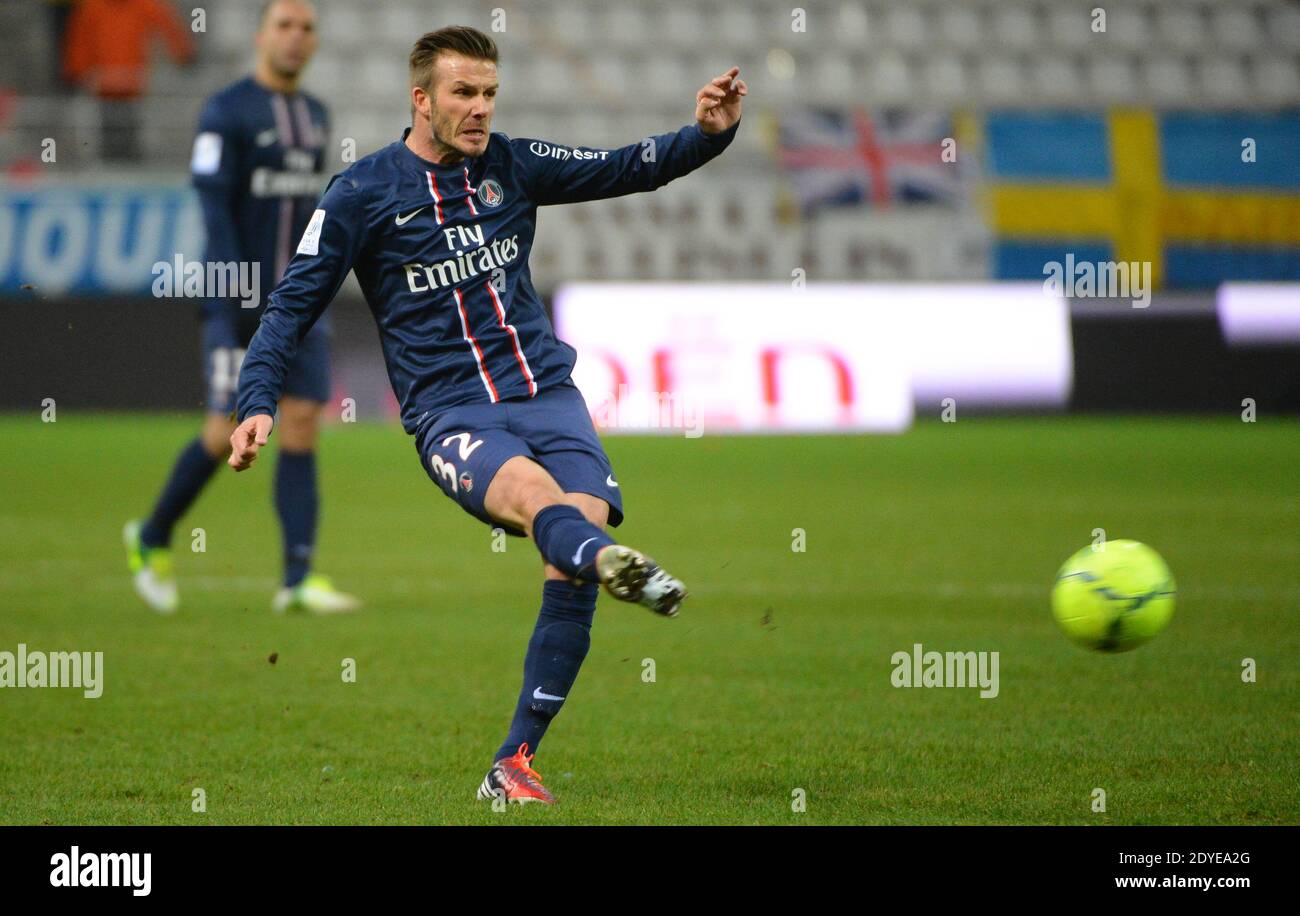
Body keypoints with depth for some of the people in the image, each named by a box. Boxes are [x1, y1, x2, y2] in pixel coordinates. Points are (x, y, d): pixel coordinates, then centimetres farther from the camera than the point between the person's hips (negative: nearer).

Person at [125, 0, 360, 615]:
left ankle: (299, 579, -9)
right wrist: (241, 298, -22)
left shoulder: (315, 117, 13)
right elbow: (213, 207, -14)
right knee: (229, 435, -6)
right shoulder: (224, 114, -7)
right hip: (236, 306, -5)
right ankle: (152, 538, 18)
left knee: (302, 427, -6)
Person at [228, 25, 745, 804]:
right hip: (450, 412, -3)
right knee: (534, 492, -36)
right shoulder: (361, 195, 2)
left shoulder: (512, 165, 11)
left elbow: (628, 169, 14)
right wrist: (258, 405, -7)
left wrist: (708, 133, -4)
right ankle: (614, 565, -72)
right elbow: (294, 307, 5)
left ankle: (514, 764, -12)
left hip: (545, 391, 3)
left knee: (575, 547, -19)